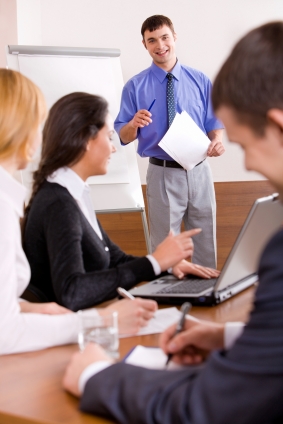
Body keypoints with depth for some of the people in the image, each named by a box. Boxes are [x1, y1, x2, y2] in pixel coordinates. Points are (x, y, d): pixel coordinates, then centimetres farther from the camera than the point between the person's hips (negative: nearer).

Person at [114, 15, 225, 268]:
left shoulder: (200, 81, 5)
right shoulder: (135, 87, 0)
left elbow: (214, 123, 9)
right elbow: (124, 137, 2)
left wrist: (217, 141, -14)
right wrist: (134, 124, -21)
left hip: (199, 171, 2)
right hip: (163, 173, -2)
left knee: (206, 243, 11)